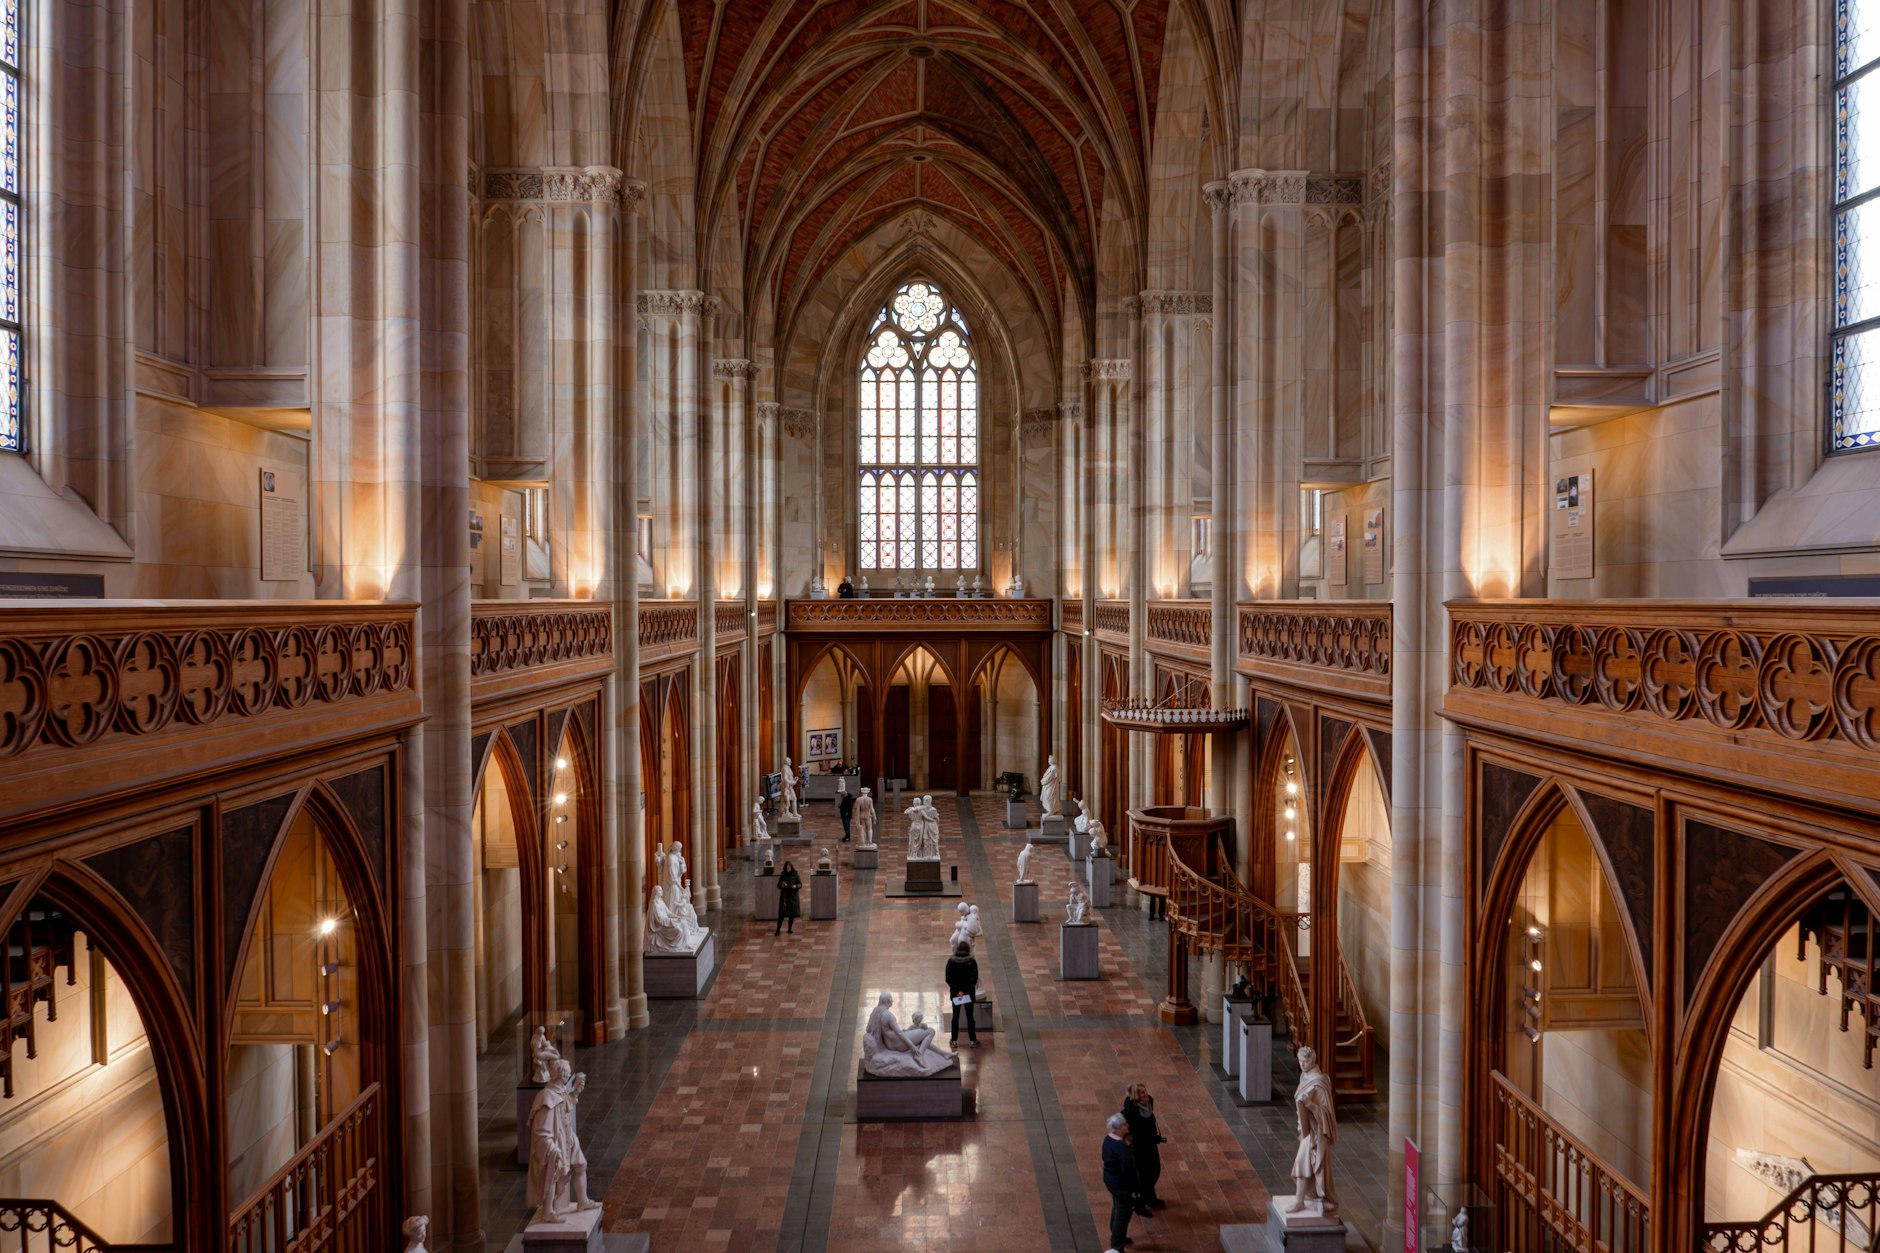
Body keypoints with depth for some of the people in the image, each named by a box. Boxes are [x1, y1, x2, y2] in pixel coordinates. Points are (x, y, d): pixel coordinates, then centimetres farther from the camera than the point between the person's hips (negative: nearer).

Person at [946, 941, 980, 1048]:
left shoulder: (951, 961, -8)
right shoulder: (972, 962, -11)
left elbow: (948, 979, -12)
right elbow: (974, 978, -16)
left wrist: (957, 990, -14)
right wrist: (965, 991, -18)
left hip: (955, 993, 1)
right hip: (969, 994, -1)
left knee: (955, 1016, 12)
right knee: (970, 1016, 11)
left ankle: (954, 1041, 16)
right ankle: (973, 1040, 17)